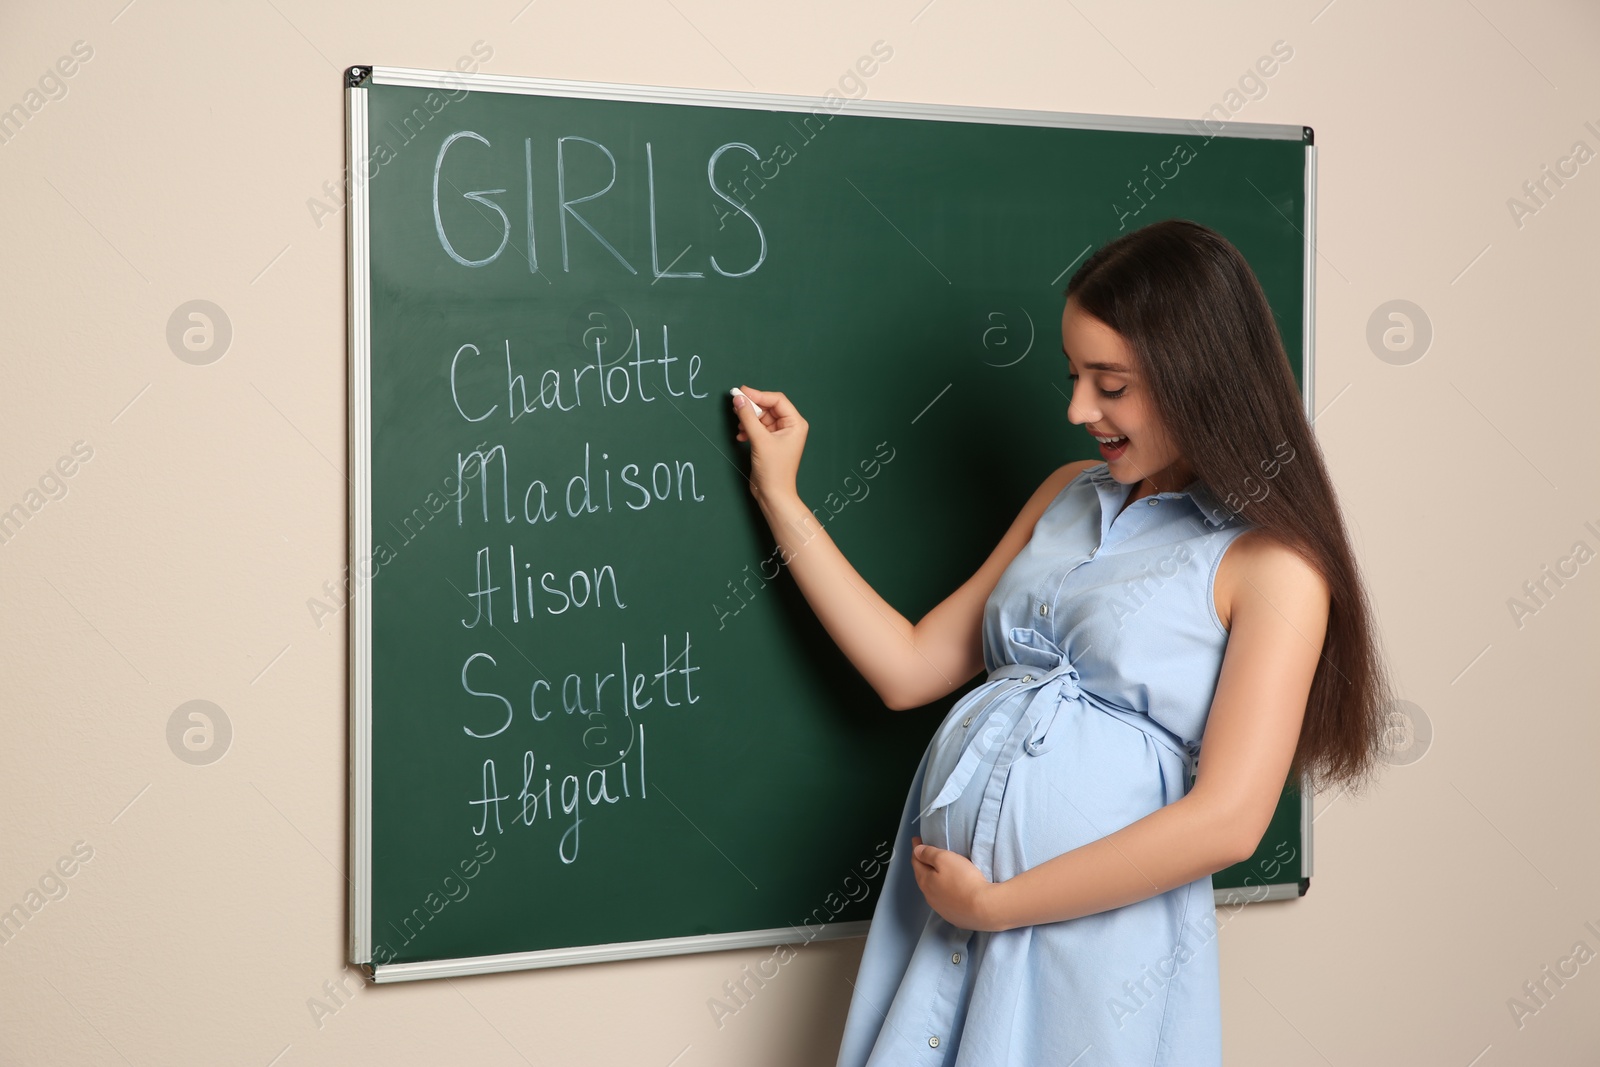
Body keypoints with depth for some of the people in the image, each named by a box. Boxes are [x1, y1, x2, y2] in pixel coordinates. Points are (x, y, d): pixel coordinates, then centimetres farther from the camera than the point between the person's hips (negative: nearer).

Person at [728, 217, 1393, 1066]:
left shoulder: (1270, 562, -10)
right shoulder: (1070, 495, 11)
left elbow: (1227, 820, -18)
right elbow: (908, 669, 11)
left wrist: (994, 903, -14)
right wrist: (780, 496, 9)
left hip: (1093, 924, -6)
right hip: (942, 882, 6)